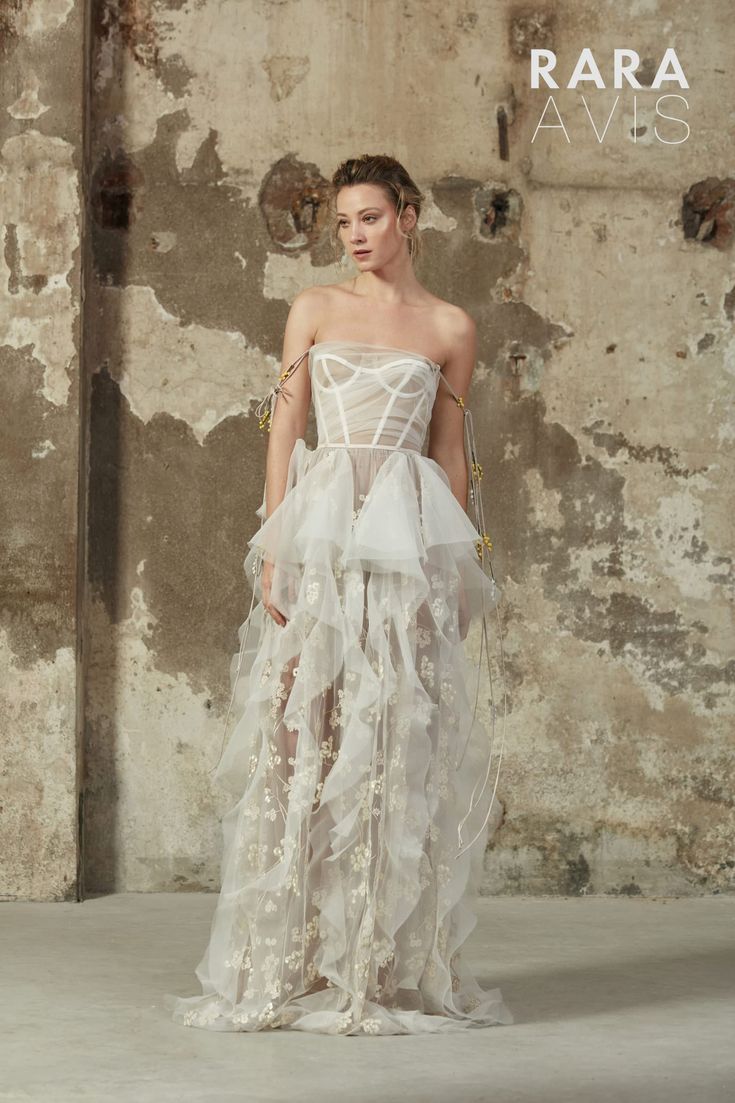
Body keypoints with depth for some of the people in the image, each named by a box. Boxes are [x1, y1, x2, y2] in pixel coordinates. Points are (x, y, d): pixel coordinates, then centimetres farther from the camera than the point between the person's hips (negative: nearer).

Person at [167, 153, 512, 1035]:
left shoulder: (451, 327, 11)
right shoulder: (315, 309, 10)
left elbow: (451, 452, 13)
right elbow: (285, 430, 5)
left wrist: (459, 566, 7)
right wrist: (273, 546, -5)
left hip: (412, 534, 0)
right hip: (322, 526, 0)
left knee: (403, 739, -3)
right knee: (304, 731, -4)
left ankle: (393, 966, 4)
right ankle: (295, 963, 2)